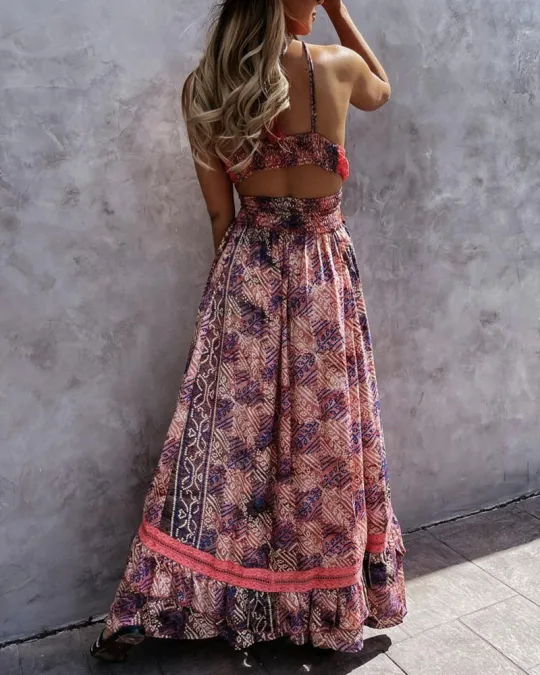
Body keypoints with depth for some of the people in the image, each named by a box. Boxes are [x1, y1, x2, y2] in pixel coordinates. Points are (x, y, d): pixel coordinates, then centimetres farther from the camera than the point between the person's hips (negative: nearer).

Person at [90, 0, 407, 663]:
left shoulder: (202, 87, -1)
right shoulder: (336, 64, -7)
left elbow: (221, 215, 3)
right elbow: (382, 89, 19)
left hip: (245, 270, 2)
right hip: (322, 271, -2)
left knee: (223, 437, 10)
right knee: (324, 435, 12)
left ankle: (148, 610, 22)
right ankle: (332, 606, 31)